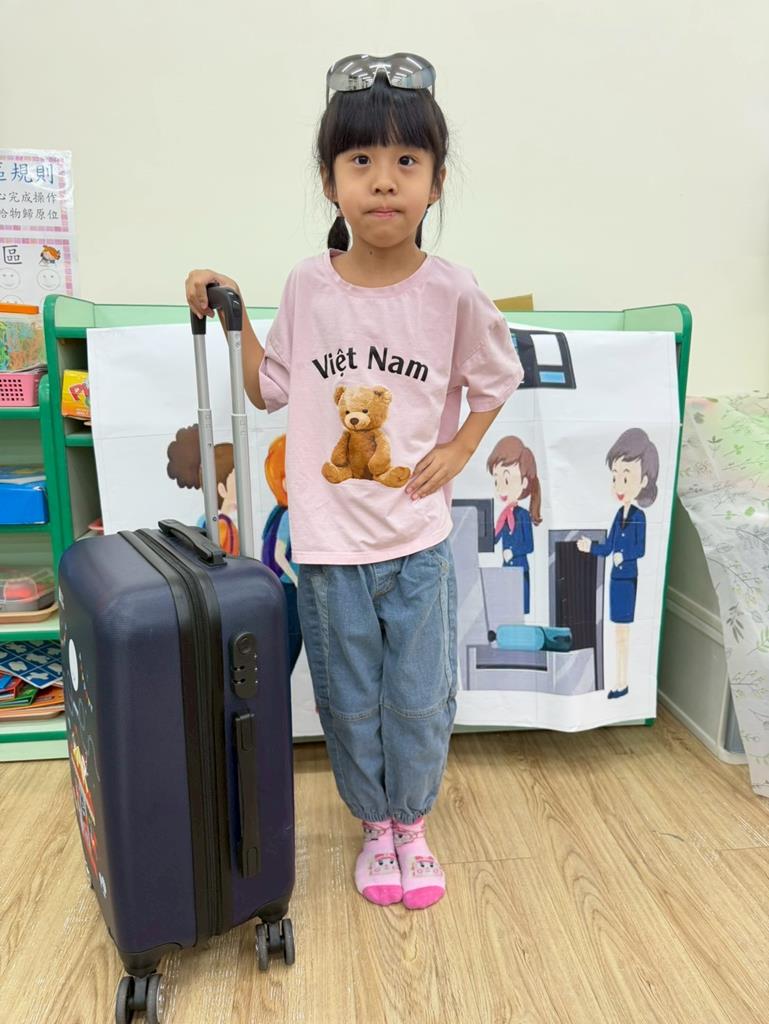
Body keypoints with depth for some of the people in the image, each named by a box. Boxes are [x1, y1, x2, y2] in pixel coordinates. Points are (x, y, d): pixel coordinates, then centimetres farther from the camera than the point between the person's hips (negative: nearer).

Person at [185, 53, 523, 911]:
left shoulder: (453, 292, -7)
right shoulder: (306, 286, -3)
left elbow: (496, 382, 9)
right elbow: (270, 390, 8)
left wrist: (457, 452, -2)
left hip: (418, 540, -1)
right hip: (327, 541, 1)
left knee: (420, 701, 12)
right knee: (349, 704, 14)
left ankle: (412, 825, 39)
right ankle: (375, 827, 40)